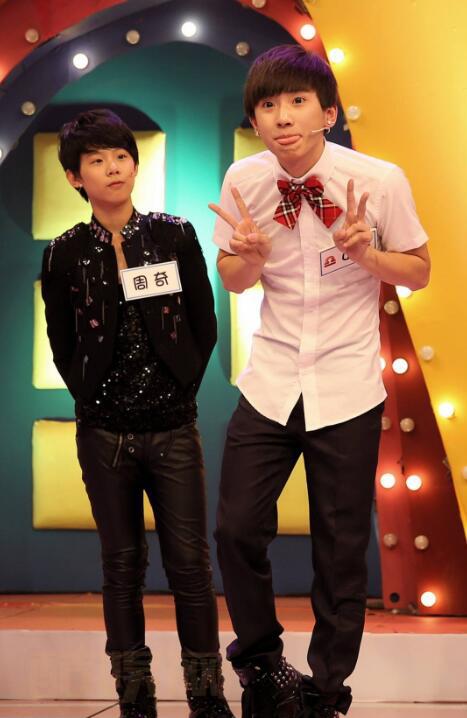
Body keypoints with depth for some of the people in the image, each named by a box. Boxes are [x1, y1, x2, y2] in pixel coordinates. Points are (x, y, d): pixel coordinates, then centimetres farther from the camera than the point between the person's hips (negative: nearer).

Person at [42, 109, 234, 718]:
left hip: (174, 430, 0)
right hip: (104, 434, 0)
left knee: (190, 564, 2)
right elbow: (62, 344, 8)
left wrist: (182, 389, 0)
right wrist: (93, 395, 0)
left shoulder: (175, 236, 0)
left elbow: (204, 326, 5)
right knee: (123, 567, 8)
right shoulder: (65, 254, 0)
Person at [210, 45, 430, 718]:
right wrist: (250, 255, -16)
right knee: (238, 529, 1)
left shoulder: (380, 180, -14)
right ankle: (260, 659, 28)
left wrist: (365, 253, -21)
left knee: (341, 548, 4)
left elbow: (419, 271, -1)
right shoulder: (244, 181, -6)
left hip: (347, 390, -2)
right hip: (270, 380, 2)